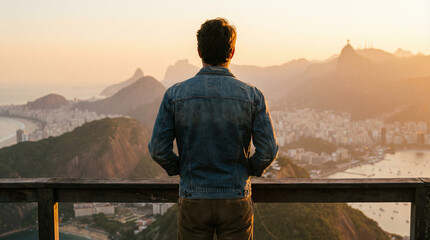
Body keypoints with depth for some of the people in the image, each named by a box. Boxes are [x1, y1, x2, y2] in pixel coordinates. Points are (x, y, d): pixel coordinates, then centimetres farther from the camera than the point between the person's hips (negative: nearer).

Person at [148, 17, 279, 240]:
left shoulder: (175, 94, -7)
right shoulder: (252, 95, -8)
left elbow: (158, 149, -7)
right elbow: (268, 150, -9)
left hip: (193, 201, 1)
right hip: (236, 202, 0)